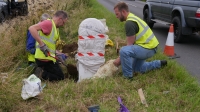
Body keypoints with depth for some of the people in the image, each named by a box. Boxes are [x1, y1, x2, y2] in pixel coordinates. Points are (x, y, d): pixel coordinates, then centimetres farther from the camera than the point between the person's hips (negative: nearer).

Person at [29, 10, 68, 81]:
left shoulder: (53, 27, 16)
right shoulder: (49, 23, -14)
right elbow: (32, 28, -28)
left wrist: (56, 53, 15)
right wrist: (42, 44, -30)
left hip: (48, 58, 9)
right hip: (44, 59, -9)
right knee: (60, 77, 1)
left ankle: (41, 72, 7)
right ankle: (41, 74, -9)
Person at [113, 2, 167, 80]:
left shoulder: (129, 23, -20)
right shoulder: (132, 18, 12)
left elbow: (129, 45, -20)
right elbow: (131, 43, 15)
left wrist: (119, 59, -13)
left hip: (148, 48, -11)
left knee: (123, 51, -31)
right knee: (137, 69, 25)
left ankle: (128, 76, -16)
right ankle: (159, 64, 34)